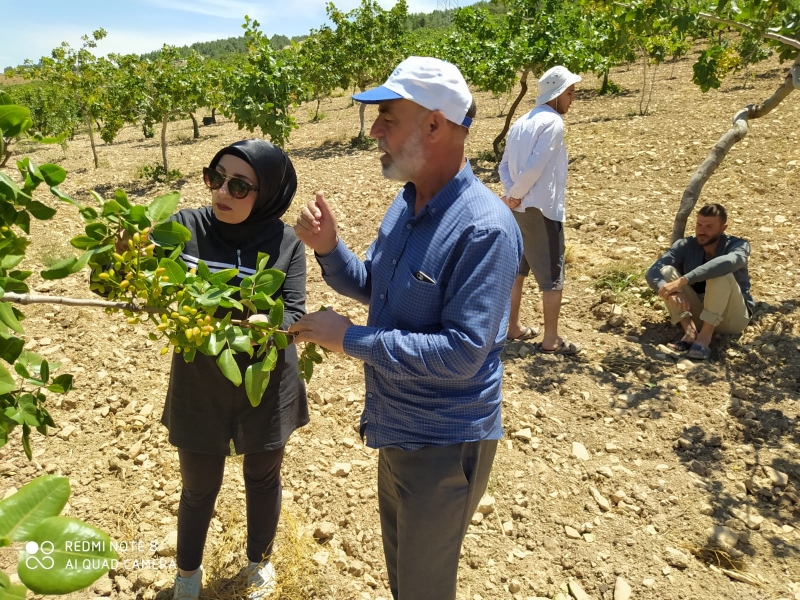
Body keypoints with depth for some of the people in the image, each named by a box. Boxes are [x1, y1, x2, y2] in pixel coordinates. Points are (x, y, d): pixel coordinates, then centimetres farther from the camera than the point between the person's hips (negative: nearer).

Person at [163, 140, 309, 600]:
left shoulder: (286, 242, -12)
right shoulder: (185, 227, -11)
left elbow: (293, 314, -16)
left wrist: (258, 326, -36)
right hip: (199, 388, 0)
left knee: (263, 479, 19)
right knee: (199, 489, 17)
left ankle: (259, 561, 49)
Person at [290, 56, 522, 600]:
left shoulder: (485, 227, -26)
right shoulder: (405, 204, 0)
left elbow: (462, 353, -29)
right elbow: (371, 287, 10)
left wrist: (349, 339, -24)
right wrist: (328, 246, -9)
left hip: (445, 444, -8)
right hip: (396, 427, 8)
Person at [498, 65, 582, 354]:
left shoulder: (521, 122, 13)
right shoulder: (553, 122, -12)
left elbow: (505, 164, 9)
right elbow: (535, 167, -20)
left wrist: (512, 194, -3)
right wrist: (515, 194, -8)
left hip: (517, 208, 9)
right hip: (541, 209, -8)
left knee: (517, 268, 17)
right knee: (552, 275, 0)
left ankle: (514, 327, 27)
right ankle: (551, 339, 6)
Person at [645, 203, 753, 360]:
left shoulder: (737, 245, -12)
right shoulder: (686, 245, -5)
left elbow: (727, 262, -39)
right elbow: (653, 272, -20)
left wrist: (683, 281, -48)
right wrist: (671, 291, -42)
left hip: (731, 317, -3)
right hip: (699, 313, 3)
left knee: (721, 273, -31)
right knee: (665, 271, -18)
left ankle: (705, 335, -28)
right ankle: (690, 331, -27)